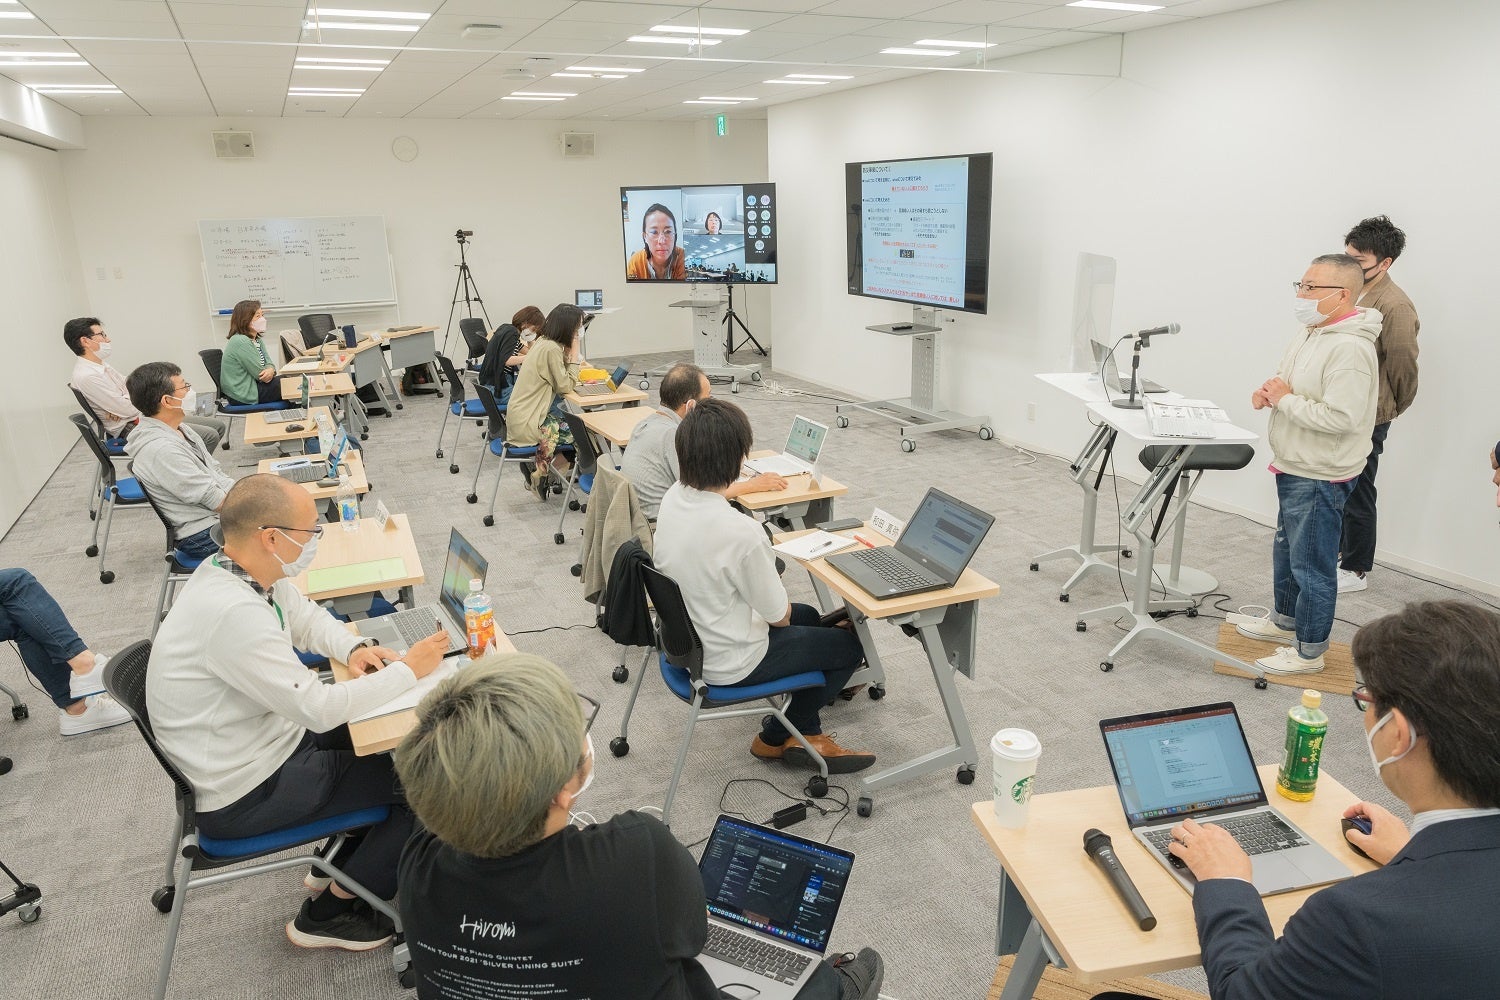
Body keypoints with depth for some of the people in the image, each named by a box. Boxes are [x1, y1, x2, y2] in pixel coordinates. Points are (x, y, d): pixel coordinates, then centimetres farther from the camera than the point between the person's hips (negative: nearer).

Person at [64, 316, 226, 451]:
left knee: (217, 426, 4)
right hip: (131, 428, -10)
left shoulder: (100, 365, 13)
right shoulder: (86, 377, -18)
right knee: (209, 436, -20)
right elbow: (126, 410, -20)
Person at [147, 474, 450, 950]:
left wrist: (354, 648, -6)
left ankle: (342, 865, 28)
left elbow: (307, 616, 13)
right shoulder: (232, 612, -34)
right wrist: (409, 669, -20)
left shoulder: (239, 571, -5)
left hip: (271, 738, 9)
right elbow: (320, 709, -30)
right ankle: (327, 914, 13)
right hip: (244, 795, -9)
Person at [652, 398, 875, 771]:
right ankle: (775, 738, 24)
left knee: (809, 617, 28)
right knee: (850, 645, 12)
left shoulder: (672, 498, -12)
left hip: (688, 635, 8)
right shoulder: (740, 532, -35)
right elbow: (778, 614, -21)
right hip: (727, 663, -8)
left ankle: (806, 736, 33)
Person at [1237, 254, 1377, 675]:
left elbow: (1341, 418, -30)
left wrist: (1285, 400, -20)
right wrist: (1269, 392, 0)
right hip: (1293, 468, 10)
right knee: (1286, 550, 24)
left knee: (1311, 565, 1)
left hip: (1319, 478, -10)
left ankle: (1308, 651, 14)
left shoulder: (1350, 349, -24)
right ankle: (1284, 620, 42)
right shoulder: (1311, 333, 8)